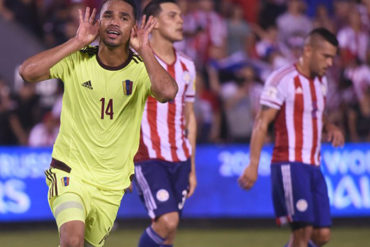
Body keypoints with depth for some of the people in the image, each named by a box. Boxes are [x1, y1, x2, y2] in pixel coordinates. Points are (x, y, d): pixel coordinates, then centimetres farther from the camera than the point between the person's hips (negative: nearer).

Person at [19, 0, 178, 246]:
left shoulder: (141, 70, -7)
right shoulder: (76, 61, -7)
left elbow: (167, 92, -29)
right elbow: (28, 71, -23)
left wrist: (143, 49, -23)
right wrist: (78, 41, -20)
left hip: (112, 183, 3)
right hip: (70, 171, -3)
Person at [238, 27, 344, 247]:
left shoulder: (321, 81, 16)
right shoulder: (283, 79, -8)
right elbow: (262, 122, -11)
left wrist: (329, 127, 7)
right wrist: (253, 165, -19)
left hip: (314, 166, 8)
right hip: (290, 163, -8)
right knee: (303, 229, -16)